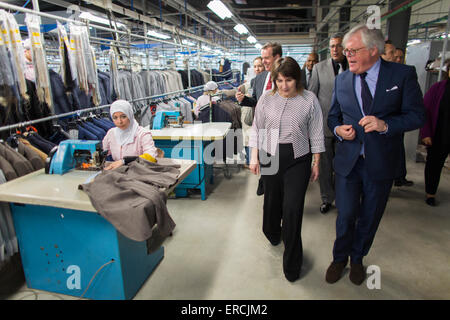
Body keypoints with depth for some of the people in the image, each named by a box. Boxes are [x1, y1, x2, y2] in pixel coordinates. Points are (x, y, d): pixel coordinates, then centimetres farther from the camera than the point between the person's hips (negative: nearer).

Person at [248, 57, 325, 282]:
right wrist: (254, 157, 2)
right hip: (271, 157, 2)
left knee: (293, 208, -4)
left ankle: (292, 262, 14)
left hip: (298, 159, -2)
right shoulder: (266, 99, 3)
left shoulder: (309, 100, -1)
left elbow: (316, 133, 3)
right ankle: (272, 233, 47)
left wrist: (316, 163, 4)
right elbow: (257, 129, 8)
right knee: (272, 200, 15)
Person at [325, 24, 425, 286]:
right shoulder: (342, 80, 4)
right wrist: (338, 129, -9)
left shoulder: (403, 74, -4)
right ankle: (340, 258, 32)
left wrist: (385, 124, -23)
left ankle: (357, 259, 39)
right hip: (348, 160, 1)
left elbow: (417, 115, -5)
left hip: (381, 163, -1)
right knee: (345, 215, 5)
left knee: (370, 217, 14)